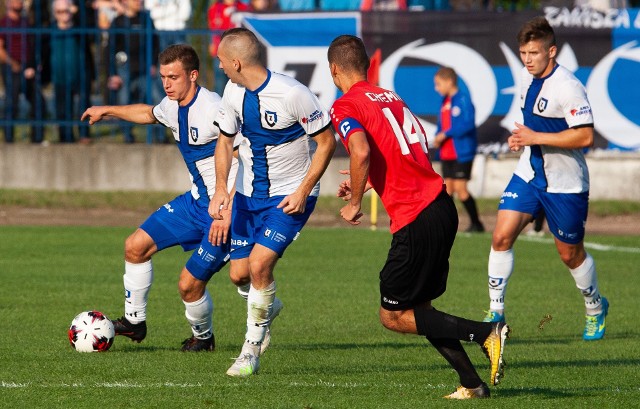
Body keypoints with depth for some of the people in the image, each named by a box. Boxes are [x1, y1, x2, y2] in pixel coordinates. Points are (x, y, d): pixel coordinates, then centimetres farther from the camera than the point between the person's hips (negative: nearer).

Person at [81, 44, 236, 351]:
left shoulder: (212, 109, -23)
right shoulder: (172, 107, 5)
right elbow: (148, 113, 32)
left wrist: (228, 212, -32)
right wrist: (107, 111, 41)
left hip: (226, 209, -9)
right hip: (196, 200, 9)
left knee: (189, 285, -10)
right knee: (136, 245, 7)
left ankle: (203, 336, 20)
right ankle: (134, 321, 22)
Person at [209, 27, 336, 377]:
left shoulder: (293, 94, -24)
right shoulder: (234, 92, -4)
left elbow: (326, 142, -14)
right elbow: (225, 141, 7)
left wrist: (303, 192, -19)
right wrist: (221, 188, -9)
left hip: (290, 195, -6)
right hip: (249, 191, 6)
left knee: (259, 263, -20)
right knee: (239, 274, 4)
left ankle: (251, 350, -4)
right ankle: (268, 306, 39)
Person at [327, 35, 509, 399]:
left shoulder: (345, 107, -5)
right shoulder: (391, 98, 19)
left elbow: (362, 152, -22)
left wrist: (354, 203, -8)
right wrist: (367, 182, 29)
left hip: (416, 220, -8)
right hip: (442, 205, 8)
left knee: (393, 316, 1)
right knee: (418, 306, 18)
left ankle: (486, 333, -12)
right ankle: (472, 384, 10)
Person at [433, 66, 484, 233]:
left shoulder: (463, 99, -11)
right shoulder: (445, 102, 15)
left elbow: (468, 124, -21)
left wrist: (445, 134, -17)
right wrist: (437, 136, 0)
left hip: (462, 153, -8)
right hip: (447, 153, 8)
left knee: (460, 188, -9)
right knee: (448, 189, 6)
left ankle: (476, 223, 0)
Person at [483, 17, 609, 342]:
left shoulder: (568, 88, -22)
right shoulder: (527, 78, 3)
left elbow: (585, 136, -26)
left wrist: (535, 138, -25)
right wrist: (521, 137, 1)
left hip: (565, 184, -6)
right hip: (528, 174, 6)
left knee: (570, 254, 8)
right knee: (502, 237, -9)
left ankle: (595, 309, 33)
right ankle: (496, 313, -1)